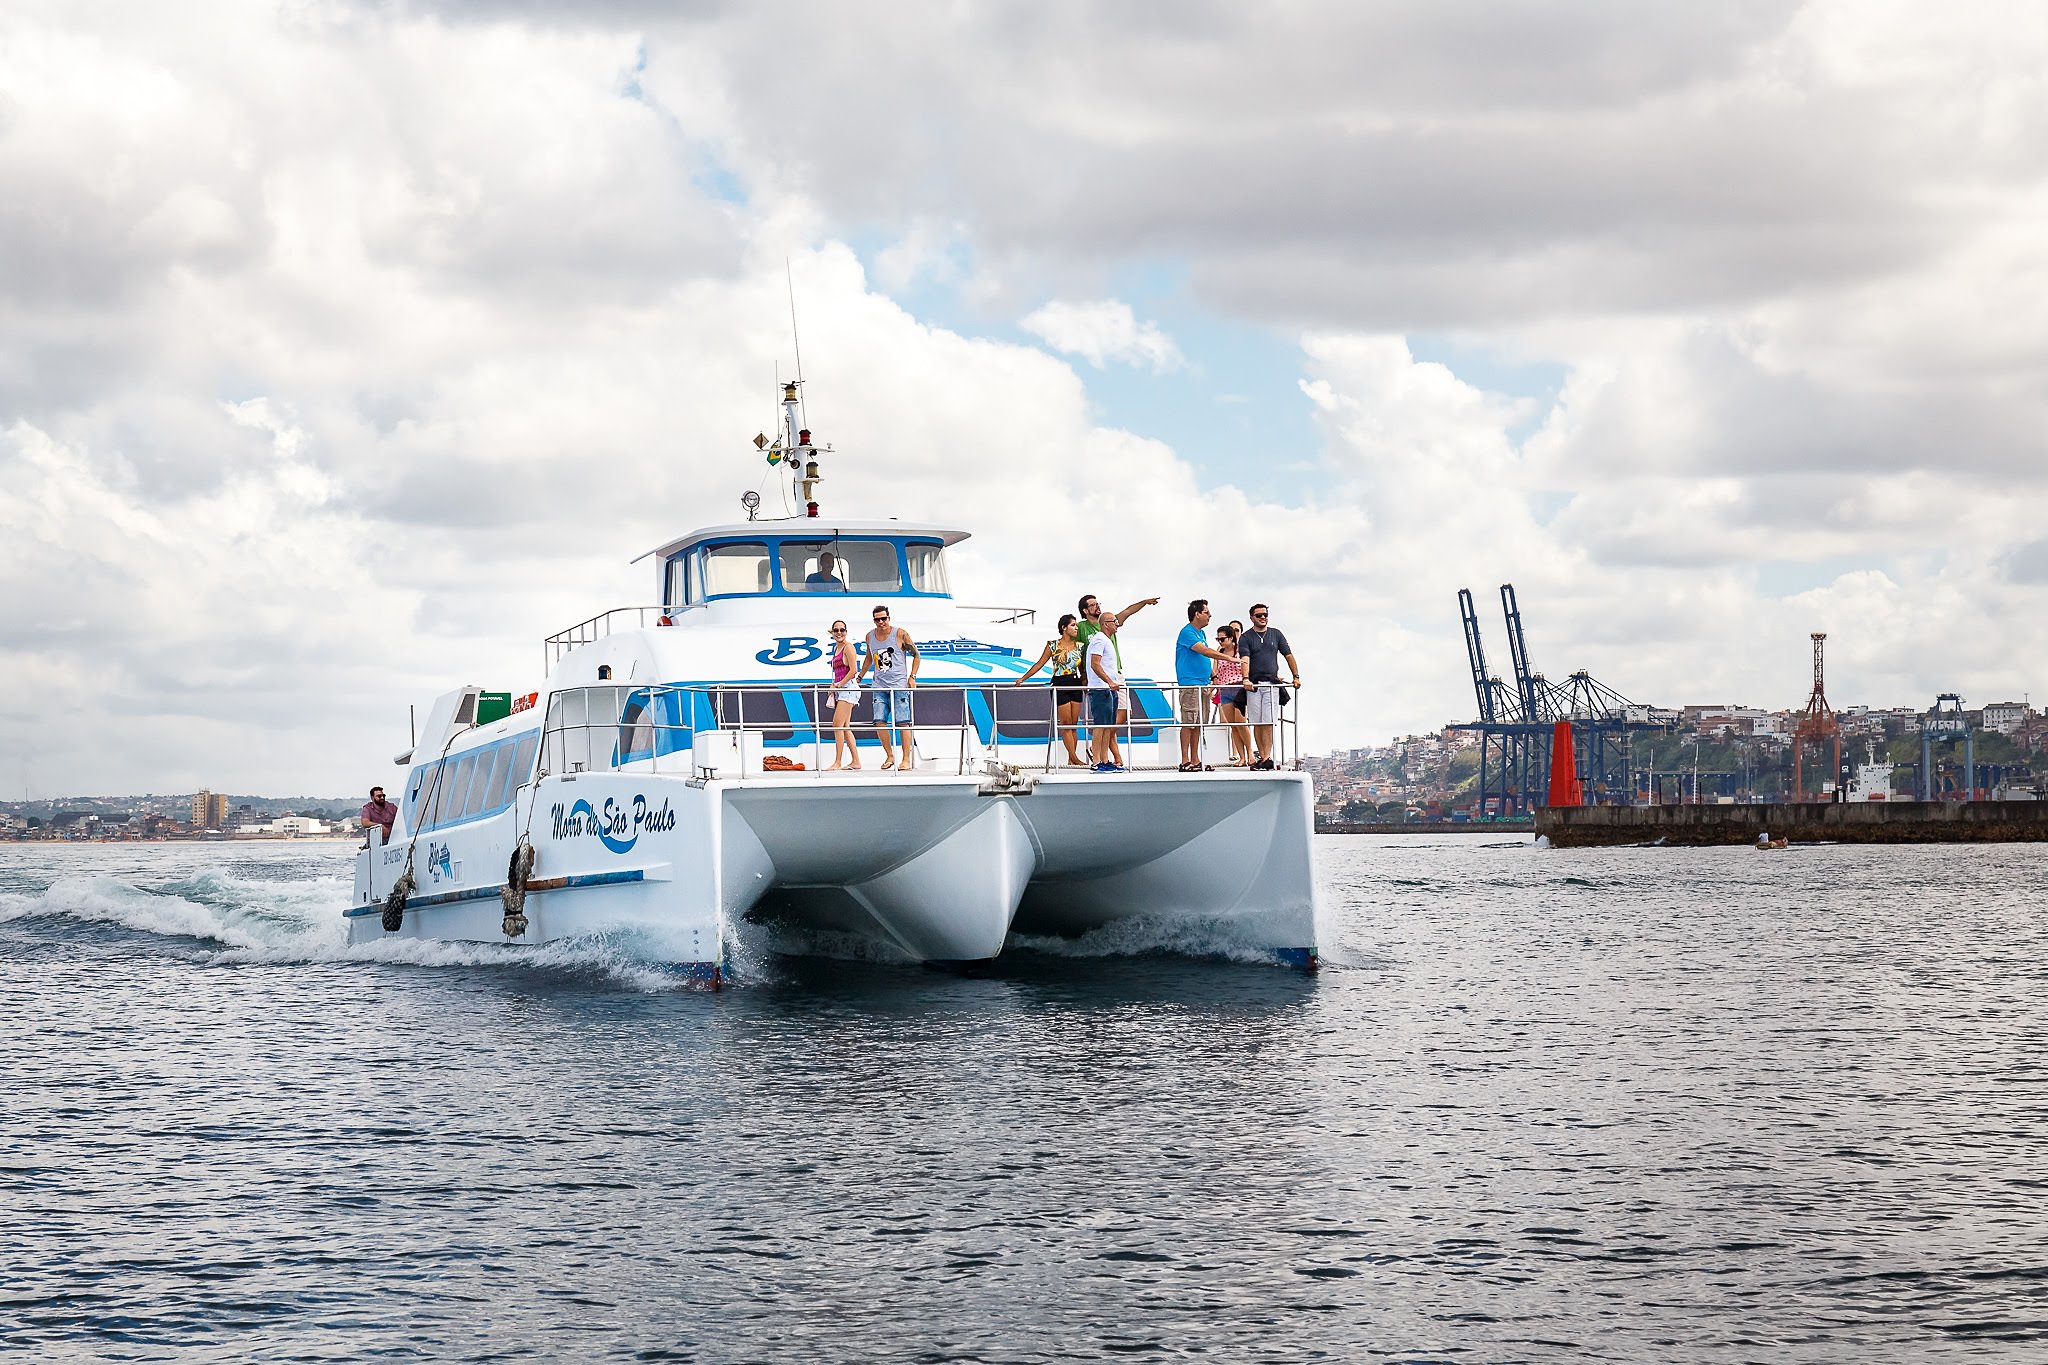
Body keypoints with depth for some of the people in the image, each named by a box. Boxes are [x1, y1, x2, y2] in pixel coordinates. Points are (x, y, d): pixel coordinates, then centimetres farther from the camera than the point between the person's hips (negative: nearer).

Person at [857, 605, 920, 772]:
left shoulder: (900, 634, -4)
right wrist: (859, 676, 28)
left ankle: (907, 759, -2)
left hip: (899, 685, -4)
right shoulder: (870, 636, 10)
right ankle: (889, 756, 7)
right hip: (880, 686, 4)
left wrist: (912, 676, -5)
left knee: (902, 722, -6)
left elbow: (916, 655, 3)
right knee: (879, 721, -6)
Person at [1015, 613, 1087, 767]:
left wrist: (1085, 685, 5)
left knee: (1074, 724, 2)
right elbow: (1039, 664, 3)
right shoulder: (1053, 645, -1)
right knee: (1066, 723, -6)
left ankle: (1071, 760, 4)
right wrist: (1022, 679, 3)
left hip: (1075, 686, 4)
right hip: (1059, 686, -4)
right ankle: (1074, 758, -8)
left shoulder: (1079, 646, 8)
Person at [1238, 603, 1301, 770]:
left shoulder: (1276, 635, 12)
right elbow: (1245, 660, -10)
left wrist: (1296, 677, 6)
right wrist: (1246, 679, -26)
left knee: (1268, 723, -9)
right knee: (1257, 723, 2)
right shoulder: (1246, 638, 4)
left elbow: (1289, 656, 14)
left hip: (1271, 683, 0)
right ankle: (1262, 757, 8)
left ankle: (1267, 758, -15)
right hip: (1253, 684, 0)